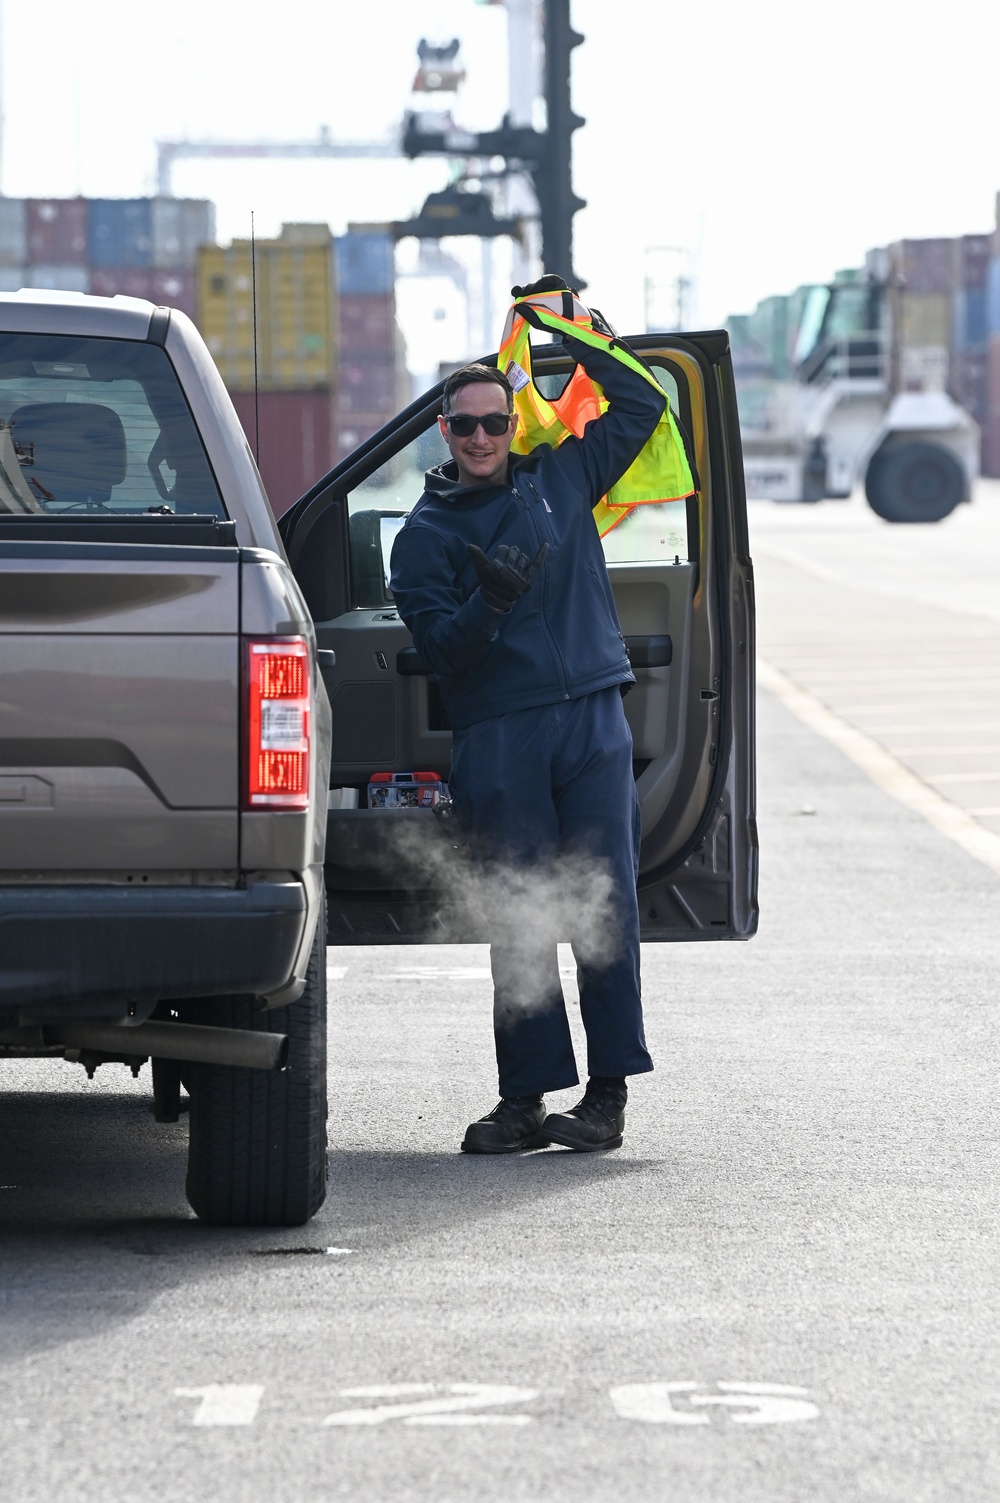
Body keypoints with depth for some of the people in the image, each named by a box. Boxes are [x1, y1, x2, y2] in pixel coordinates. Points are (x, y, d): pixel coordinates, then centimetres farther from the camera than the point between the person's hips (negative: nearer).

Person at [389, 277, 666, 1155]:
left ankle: (608, 1091, -4)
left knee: (606, 901, -5)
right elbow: (441, 650, -1)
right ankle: (526, 1098, -1)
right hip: (497, 736, -1)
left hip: (592, 719, 1)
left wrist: (570, 331, 14)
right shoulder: (425, 533, 8)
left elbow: (641, 405, 20)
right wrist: (490, 602, -20)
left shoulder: (562, 478, 14)